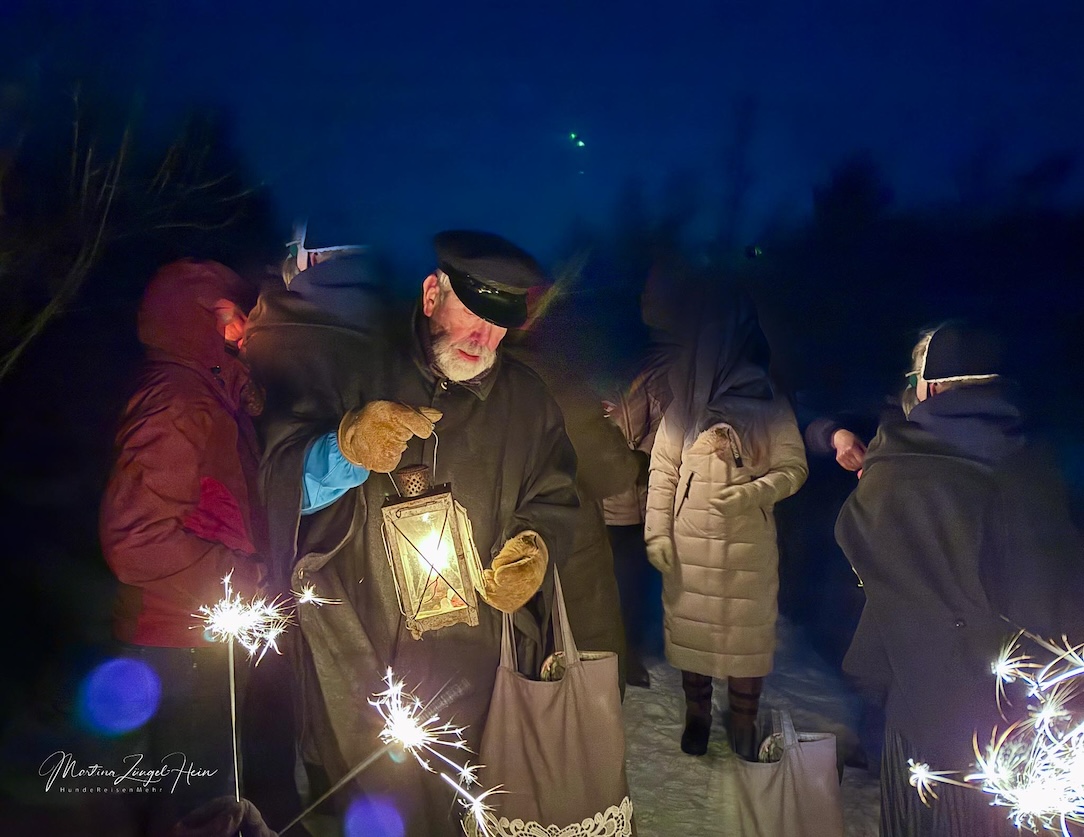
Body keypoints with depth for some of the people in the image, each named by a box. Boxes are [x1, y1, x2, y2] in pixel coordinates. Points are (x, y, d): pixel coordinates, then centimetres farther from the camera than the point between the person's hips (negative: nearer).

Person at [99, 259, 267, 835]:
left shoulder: (210, 393, 10)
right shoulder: (178, 405, -21)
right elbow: (134, 539, -26)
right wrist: (244, 578, -22)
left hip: (206, 637, 9)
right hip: (185, 647, -9)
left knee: (205, 780, 24)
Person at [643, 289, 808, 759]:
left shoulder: (771, 407, -3)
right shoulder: (684, 406, 0)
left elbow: (794, 468, -2)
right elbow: (662, 472, 1)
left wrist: (751, 493, -19)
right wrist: (657, 533, -2)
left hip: (749, 544, -1)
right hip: (691, 543, 1)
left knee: (748, 630, 7)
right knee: (691, 625, 10)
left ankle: (743, 720, 27)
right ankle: (696, 713, 31)